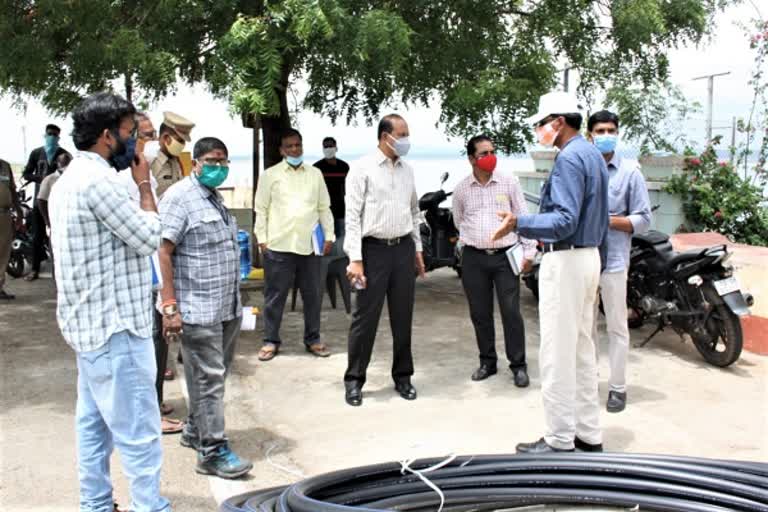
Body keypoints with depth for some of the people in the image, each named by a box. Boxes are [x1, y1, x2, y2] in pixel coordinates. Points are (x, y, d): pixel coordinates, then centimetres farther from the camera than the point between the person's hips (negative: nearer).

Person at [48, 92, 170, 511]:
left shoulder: (70, 178, 13)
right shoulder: (98, 180, -20)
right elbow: (148, 238, -15)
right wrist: (143, 184, -4)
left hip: (90, 323, 10)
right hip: (114, 326, -10)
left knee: (94, 425, 16)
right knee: (139, 433, -3)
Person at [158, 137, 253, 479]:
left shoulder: (216, 199, 17)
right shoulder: (180, 197, -10)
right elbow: (163, 252, -15)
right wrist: (169, 306, -20)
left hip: (228, 307, 9)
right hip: (197, 309, -9)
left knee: (216, 375, 16)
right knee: (208, 379, -4)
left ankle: (195, 431, 31)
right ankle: (212, 451, 4)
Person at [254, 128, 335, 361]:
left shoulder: (315, 174, 12)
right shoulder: (270, 175, 4)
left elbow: (324, 208, 14)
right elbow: (261, 209, 4)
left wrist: (329, 235, 6)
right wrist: (262, 239, -3)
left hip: (309, 245, 3)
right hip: (278, 246, -2)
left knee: (313, 295, 9)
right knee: (275, 296, 5)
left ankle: (313, 340, 22)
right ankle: (271, 341, 16)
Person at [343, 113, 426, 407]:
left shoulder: (407, 170, 11)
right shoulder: (362, 169, -6)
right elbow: (352, 215, -10)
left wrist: (417, 249, 14)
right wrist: (355, 259, -16)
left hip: (404, 249, 5)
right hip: (374, 249, -5)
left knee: (403, 316, 12)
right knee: (366, 317, 1)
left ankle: (402, 376, 25)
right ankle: (354, 380, 13)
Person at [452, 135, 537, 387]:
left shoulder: (509, 182, 0)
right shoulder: (461, 189, 4)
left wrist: (529, 251, -1)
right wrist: (474, 239, 13)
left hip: (506, 256, -2)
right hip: (474, 259, 2)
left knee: (511, 312, -2)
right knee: (480, 314, 8)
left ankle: (518, 365, 9)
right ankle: (487, 361, 22)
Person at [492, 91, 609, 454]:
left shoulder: (569, 158, -16)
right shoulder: (593, 155, 15)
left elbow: (565, 221, -25)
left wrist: (519, 225, -35)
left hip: (565, 261, -10)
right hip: (590, 256, 10)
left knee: (557, 353, -4)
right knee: (582, 349, 14)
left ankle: (560, 440, 2)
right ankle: (588, 434, 22)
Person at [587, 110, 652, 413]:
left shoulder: (630, 172, 0)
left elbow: (643, 220, -2)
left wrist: (607, 220, -13)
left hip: (613, 261, -2)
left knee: (616, 327, 3)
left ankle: (618, 387, 13)